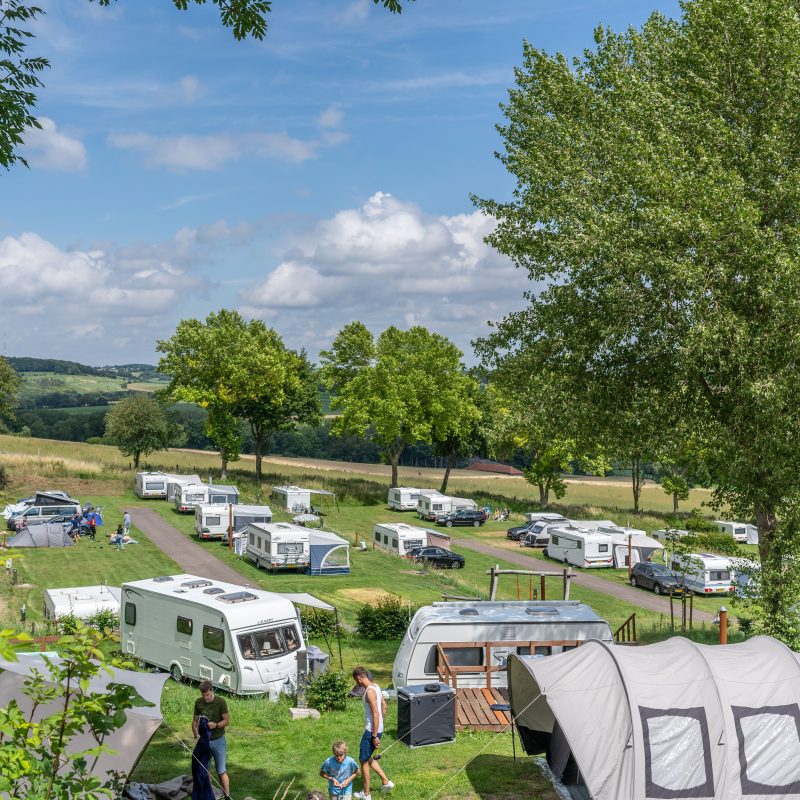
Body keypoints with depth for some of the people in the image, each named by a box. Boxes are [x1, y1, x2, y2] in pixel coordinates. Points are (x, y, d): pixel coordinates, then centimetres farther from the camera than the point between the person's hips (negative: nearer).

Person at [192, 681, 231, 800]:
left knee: (221, 771, 0)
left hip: (218, 740, -3)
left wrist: (216, 725, -27)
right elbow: (195, 719, 6)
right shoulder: (198, 702, -3)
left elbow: (227, 721, -9)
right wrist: (195, 731, -13)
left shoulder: (220, 702, -14)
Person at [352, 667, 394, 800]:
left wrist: (375, 736, -22)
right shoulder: (376, 686, 7)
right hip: (377, 729, 9)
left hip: (371, 731, -9)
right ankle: (386, 782, 24)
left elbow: (376, 714, -25)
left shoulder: (369, 691, -23)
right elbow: (384, 707, 15)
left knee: (364, 760, 5)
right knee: (368, 758, 23)